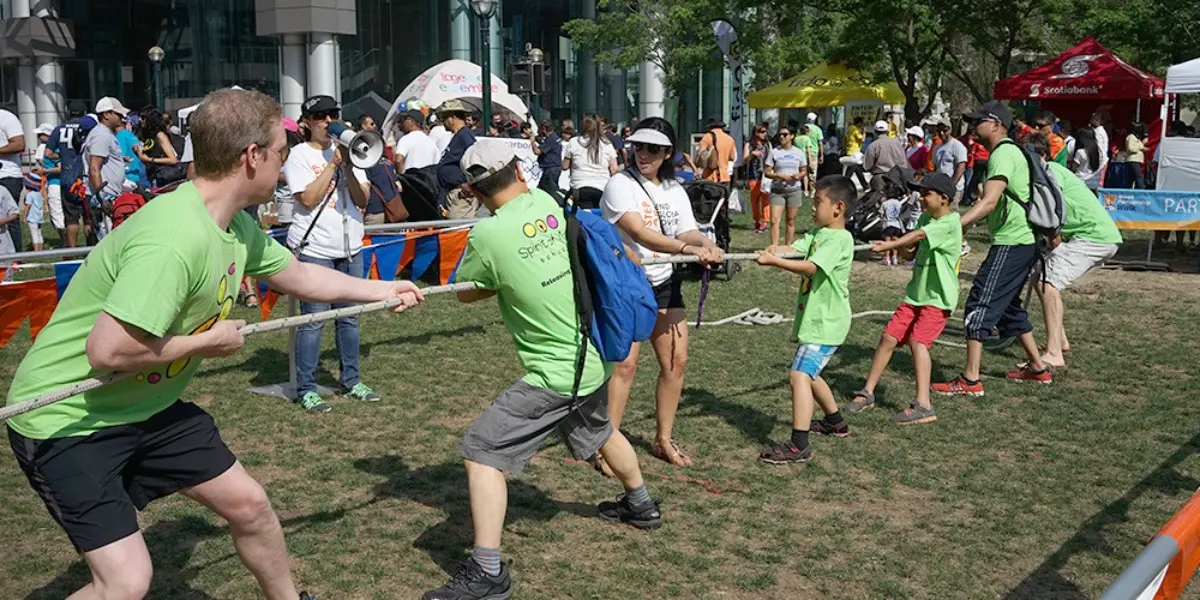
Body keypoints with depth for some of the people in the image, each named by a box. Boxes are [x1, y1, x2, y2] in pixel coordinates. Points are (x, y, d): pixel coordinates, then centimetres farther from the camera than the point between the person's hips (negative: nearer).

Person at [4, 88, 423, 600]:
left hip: (146, 406, 9)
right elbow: (108, 350, -34)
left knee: (248, 504, 12)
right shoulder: (173, 238, -32)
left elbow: (298, 275, 16)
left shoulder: (237, 228, -3)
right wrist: (208, 341, -20)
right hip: (66, 420, -9)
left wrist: (382, 290, 25)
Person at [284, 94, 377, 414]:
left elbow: (362, 200, 5)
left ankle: (350, 381, 23)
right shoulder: (299, 155, -2)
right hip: (314, 249, -5)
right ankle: (306, 389, 5)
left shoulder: (346, 150, 12)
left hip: (350, 247, 5)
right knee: (313, 321, -3)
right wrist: (333, 163, -12)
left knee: (349, 316, 11)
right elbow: (308, 199, -14)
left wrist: (348, 168, -10)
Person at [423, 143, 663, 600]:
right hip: (597, 355, 8)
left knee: (481, 452, -3)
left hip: (557, 373, -8)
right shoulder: (547, 203, 0)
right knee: (598, 431, 33)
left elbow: (465, 293, -1)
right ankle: (640, 505, 54)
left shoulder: (488, 234, -18)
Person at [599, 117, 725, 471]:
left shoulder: (675, 191, 10)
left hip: (665, 284, 7)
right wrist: (690, 249, -37)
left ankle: (663, 440, 23)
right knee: (625, 364, -11)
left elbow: (688, 233, 0)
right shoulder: (621, 185, -11)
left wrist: (706, 244, -24)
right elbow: (640, 234, -26)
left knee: (676, 360, 7)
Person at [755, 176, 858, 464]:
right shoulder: (817, 232, 11)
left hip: (826, 323, -11)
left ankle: (799, 445, -20)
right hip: (813, 318, 11)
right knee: (808, 373, 25)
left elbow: (810, 267, -30)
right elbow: (796, 247, -5)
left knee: (800, 375, -19)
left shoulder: (840, 239, -17)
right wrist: (775, 250, -26)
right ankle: (835, 422, 45)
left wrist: (775, 261, -38)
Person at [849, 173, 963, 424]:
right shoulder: (925, 218, 11)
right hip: (916, 293, 8)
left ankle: (923, 406, -22)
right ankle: (867, 392, 15)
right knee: (889, 337, 4)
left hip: (939, 297, -8)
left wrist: (888, 245, -36)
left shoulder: (950, 222, -13)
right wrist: (898, 246, -10)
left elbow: (919, 235, -28)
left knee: (917, 341, -21)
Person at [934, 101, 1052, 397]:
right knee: (1008, 305, 20)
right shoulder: (1009, 151, 19)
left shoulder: (1003, 154, -15)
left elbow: (989, 202, -28)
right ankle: (1038, 368, 30)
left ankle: (970, 380, -12)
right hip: (1022, 240, 11)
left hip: (1012, 242, -11)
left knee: (980, 303, -11)